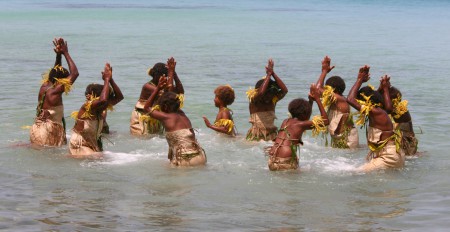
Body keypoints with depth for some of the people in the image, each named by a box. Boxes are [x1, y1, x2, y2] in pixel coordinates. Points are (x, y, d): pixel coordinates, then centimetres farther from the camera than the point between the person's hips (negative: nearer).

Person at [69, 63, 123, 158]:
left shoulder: (99, 109, 0)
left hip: (93, 146, 9)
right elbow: (103, 100, -43)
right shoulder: (86, 107, -23)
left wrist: (110, 79, -12)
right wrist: (106, 80, -32)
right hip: (79, 147, -9)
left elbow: (119, 97, -1)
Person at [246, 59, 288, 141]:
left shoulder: (273, 101, 7)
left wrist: (273, 74, -10)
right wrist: (268, 74, -17)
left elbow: (284, 90, -6)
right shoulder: (254, 102, -5)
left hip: (271, 136, 4)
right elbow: (261, 92, -26)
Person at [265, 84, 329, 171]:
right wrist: (318, 99, 5)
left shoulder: (286, 121, 19)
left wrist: (311, 100, 37)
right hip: (285, 162, -8)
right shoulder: (301, 124, -2)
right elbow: (325, 121, 3)